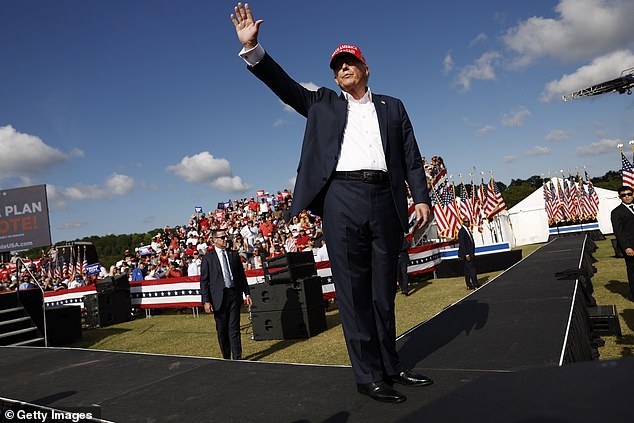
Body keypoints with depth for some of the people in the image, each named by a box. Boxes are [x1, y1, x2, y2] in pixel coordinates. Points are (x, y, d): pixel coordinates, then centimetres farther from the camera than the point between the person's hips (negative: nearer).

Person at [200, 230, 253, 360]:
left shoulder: (234, 255, 10)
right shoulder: (208, 258, 0)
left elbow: (242, 275, 14)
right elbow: (204, 281, -1)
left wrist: (247, 293, 9)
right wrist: (206, 301, -7)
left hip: (234, 295, 2)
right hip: (218, 297, -2)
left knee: (234, 328, 2)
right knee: (222, 330, 8)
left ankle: (237, 358, 6)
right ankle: (226, 357, 22)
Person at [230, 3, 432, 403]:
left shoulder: (392, 107, 20)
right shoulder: (323, 104, 18)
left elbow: (412, 158, 14)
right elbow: (285, 86, 9)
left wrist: (421, 197, 3)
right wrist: (252, 48, -2)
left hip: (385, 200, 2)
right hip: (343, 198, -1)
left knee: (384, 290, 9)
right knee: (354, 291, -3)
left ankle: (391, 366, 22)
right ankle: (369, 375, 6)